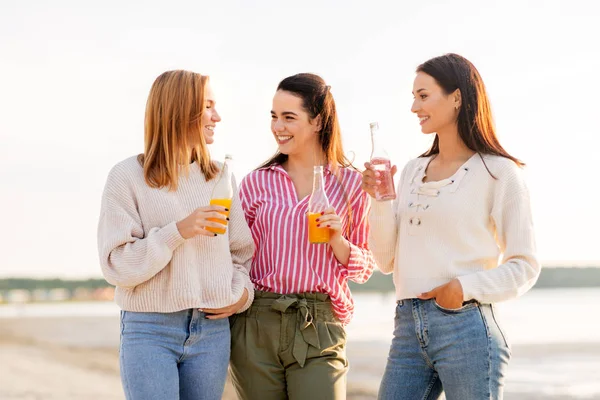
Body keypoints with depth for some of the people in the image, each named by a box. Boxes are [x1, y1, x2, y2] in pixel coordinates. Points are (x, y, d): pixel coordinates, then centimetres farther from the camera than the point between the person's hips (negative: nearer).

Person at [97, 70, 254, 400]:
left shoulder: (218, 178, 11)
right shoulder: (128, 177, -3)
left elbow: (242, 250, 19)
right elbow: (116, 265, -9)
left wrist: (242, 293, 0)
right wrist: (177, 233, -19)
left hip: (212, 331, 4)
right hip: (150, 331, -4)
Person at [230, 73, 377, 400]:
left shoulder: (351, 183, 4)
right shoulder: (256, 182, 7)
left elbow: (364, 269, 7)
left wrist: (337, 239, -10)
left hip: (319, 327, -1)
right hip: (256, 325, 2)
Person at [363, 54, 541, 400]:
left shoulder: (498, 173, -2)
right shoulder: (412, 172, 15)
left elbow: (525, 267, -4)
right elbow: (388, 261, 14)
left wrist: (466, 286, -17)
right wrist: (380, 201, 1)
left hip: (467, 329, -5)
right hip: (408, 330, 6)